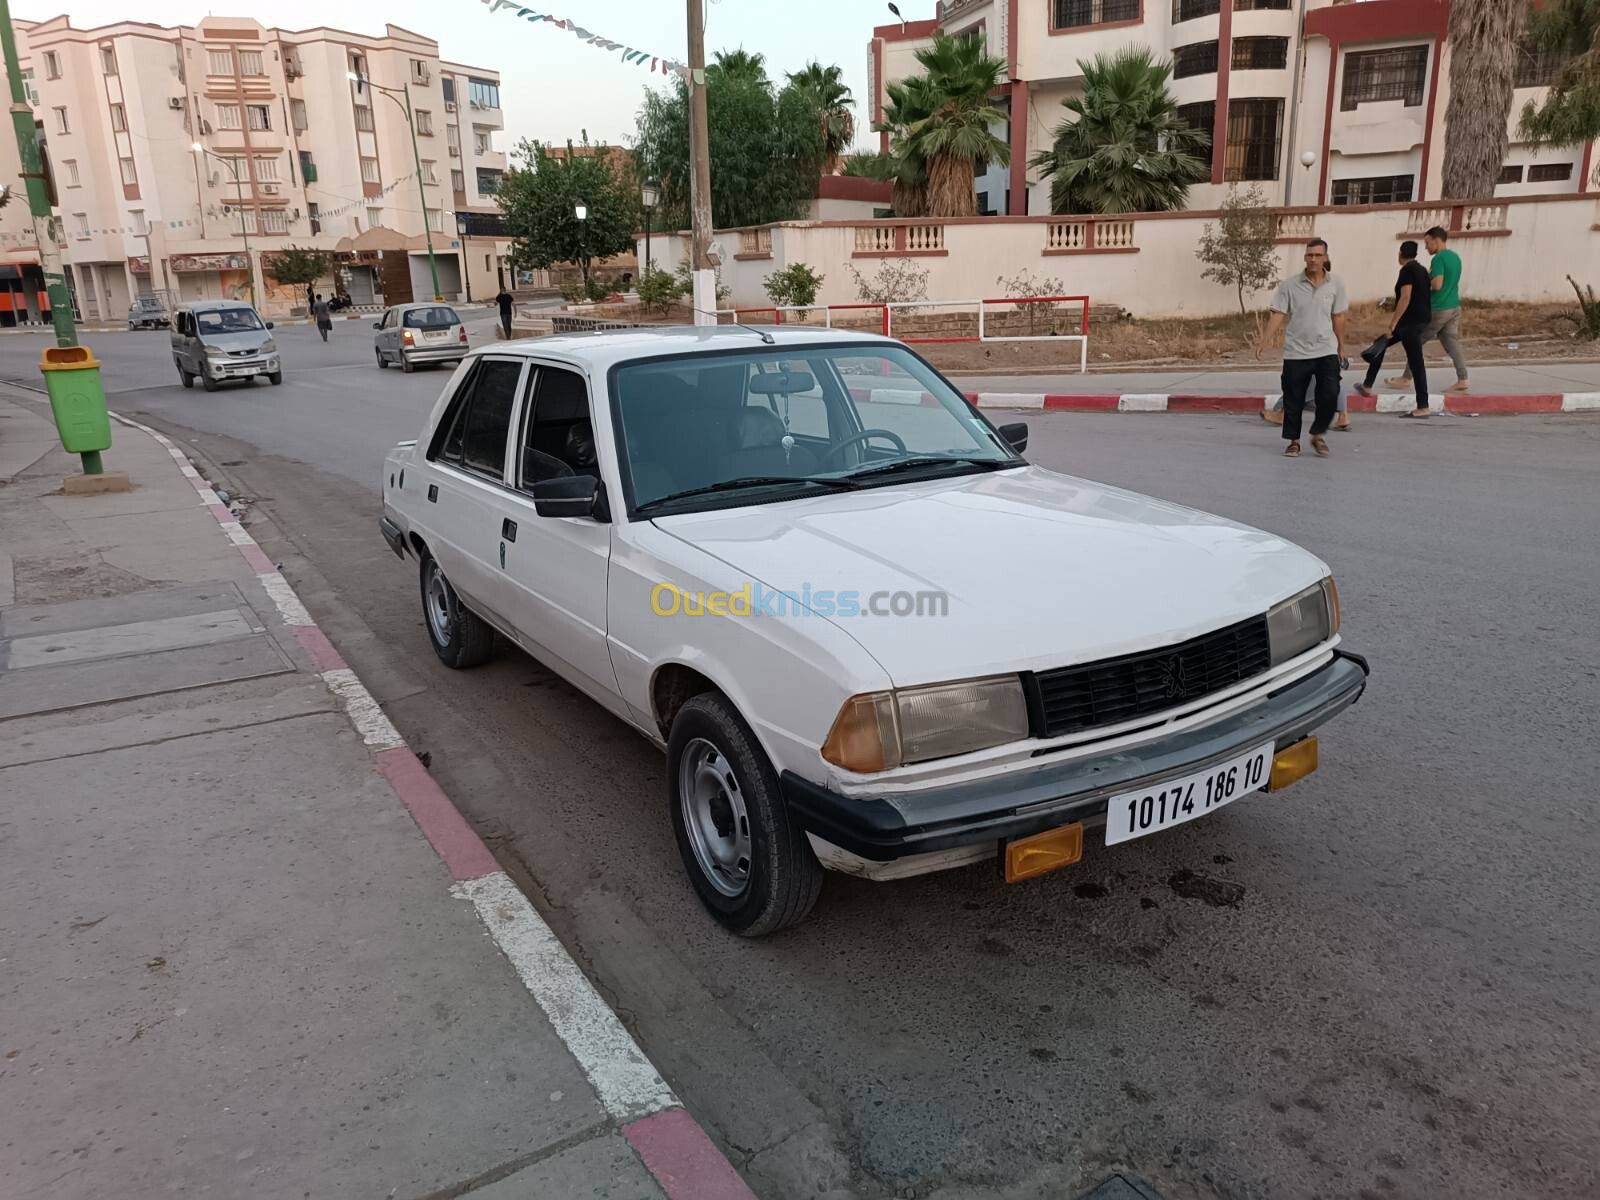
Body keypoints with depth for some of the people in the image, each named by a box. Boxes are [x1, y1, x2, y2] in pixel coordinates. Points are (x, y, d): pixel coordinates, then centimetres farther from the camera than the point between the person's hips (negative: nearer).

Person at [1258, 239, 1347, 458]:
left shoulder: (1336, 284, 3)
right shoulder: (1289, 285, -3)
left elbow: (1338, 317, 10)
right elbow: (1278, 314, -5)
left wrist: (1341, 347, 15)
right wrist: (1264, 341, -16)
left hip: (1326, 351, 1)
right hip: (1296, 352, -1)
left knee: (1330, 395, -8)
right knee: (1293, 400, 4)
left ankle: (1318, 434, 13)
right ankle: (1293, 441, 19)